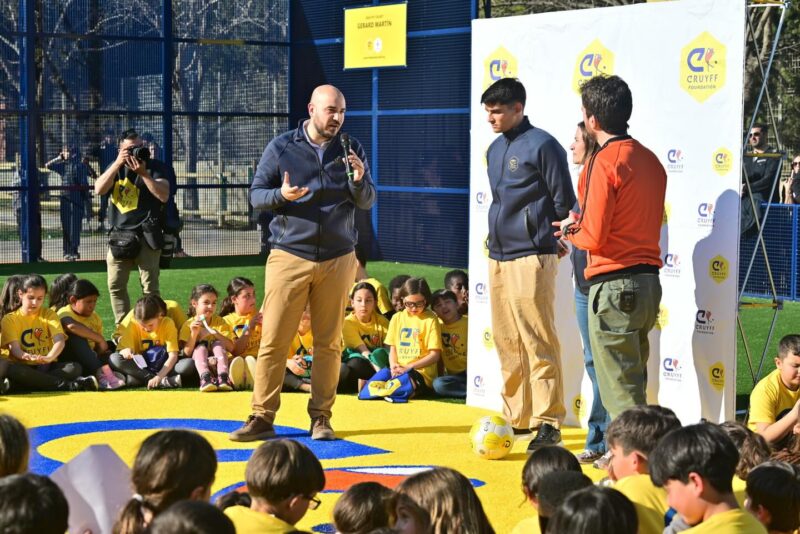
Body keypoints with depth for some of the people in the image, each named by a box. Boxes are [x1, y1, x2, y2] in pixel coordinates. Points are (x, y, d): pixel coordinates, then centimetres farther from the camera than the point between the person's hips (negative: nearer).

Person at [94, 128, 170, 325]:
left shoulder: (156, 167, 2)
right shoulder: (116, 168, 14)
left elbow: (163, 195, -13)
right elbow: (99, 189, -3)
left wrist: (143, 173, -20)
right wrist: (117, 164, -11)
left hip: (146, 234, -4)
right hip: (119, 235, 4)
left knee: (150, 286, -5)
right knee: (116, 286, 4)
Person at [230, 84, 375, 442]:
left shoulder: (352, 150, 8)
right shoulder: (281, 148, 2)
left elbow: (367, 202, 7)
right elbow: (255, 194, 3)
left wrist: (358, 182, -14)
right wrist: (280, 195, -17)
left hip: (337, 260, 2)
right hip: (289, 257, -2)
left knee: (329, 343, 5)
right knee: (274, 340, -4)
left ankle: (321, 417, 12)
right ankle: (261, 417, 1)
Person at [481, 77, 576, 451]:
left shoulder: (542, 145, -8)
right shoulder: (495, 149, 16)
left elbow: (564, 202, -7)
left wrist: (545, 236, -1)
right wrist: (497, 235, 16)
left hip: (530, 258, -8)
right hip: (498, 258, 8)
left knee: (538, 344, -8)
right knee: (507, 343, 11)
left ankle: (548, 423, -6)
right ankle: (517, 418, 19)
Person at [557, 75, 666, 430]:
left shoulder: (605, 161, -13)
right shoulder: (649, 159, 12)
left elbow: (594, 237, -16)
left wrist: (570, 231, 6)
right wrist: (582, 225, 15)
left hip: (614, 284, -9)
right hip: (649, 280, 9)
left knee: (620, 390, -3)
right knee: (634, 383, 17)